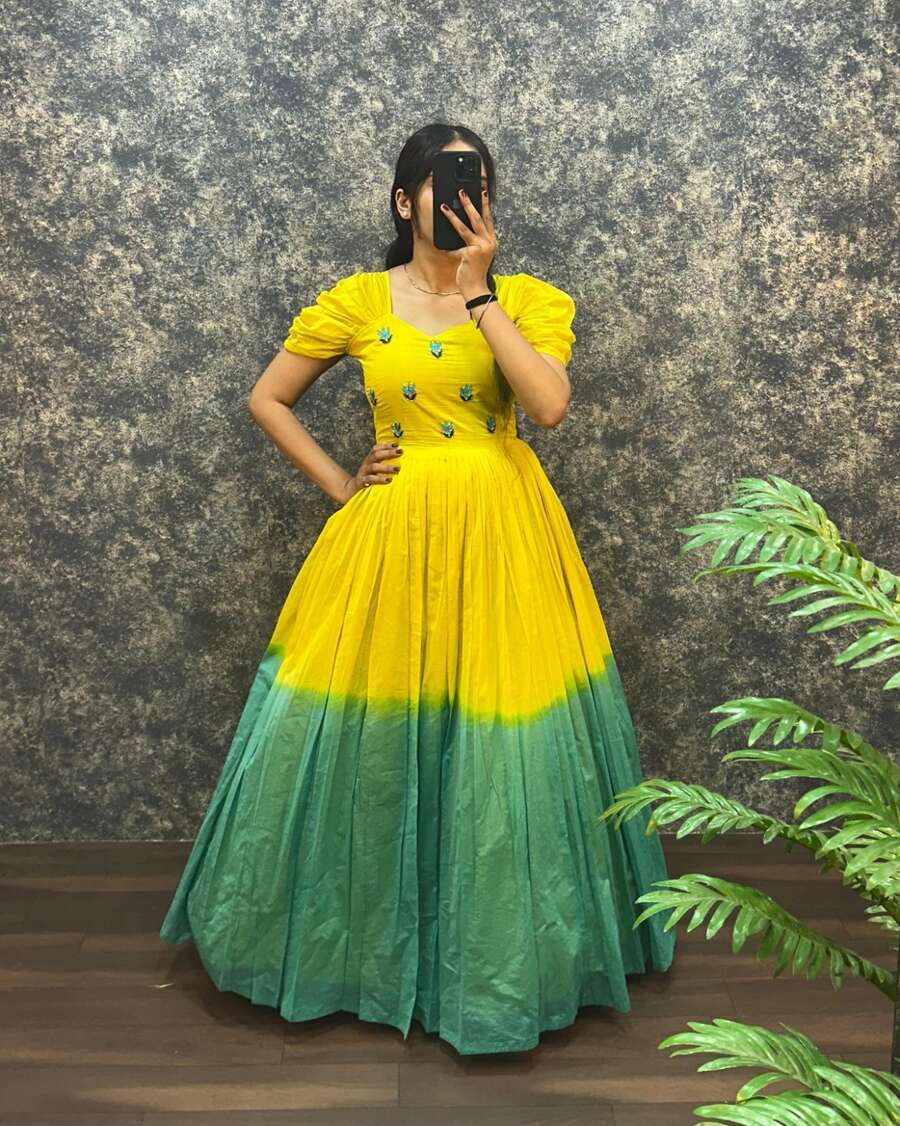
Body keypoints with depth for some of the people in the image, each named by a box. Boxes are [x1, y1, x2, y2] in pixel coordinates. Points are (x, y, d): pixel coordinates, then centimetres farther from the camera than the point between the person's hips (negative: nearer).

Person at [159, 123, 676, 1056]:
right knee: (373, 741, 7)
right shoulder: (355, 302, 3)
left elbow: (549, 403, -16)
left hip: (503, 537, 0)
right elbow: (266, 399, 11)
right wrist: (338, 484, 2)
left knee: (505, 743, 4)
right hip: (390, 538, 0)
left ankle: (504, 948, 28)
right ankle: (366, 935, 33)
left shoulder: (528, 298, 2)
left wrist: (476, 289, -14)